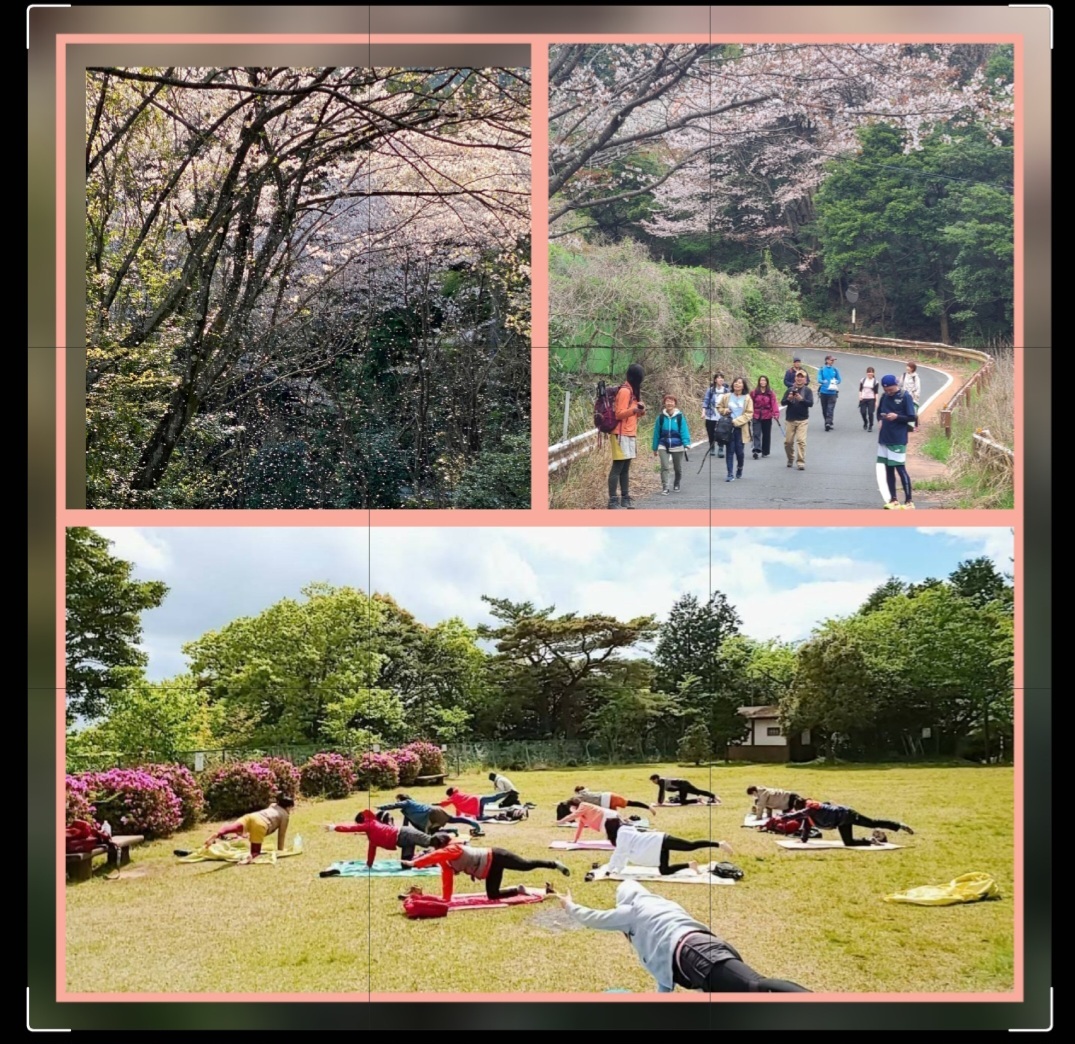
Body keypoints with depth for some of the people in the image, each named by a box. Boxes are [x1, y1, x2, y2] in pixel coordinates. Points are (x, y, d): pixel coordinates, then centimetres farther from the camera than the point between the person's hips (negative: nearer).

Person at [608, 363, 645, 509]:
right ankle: (612, 500, -9)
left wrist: (640, 411, 3)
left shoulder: (633, 390, 17)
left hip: (630, 434, 10)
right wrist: (634, 409, -30)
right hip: (622, 435, -10)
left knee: (626, 468, 11)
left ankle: (625, 498, 15)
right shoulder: (624, 391, -13)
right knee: (617, 467, -9)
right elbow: (619, 414, -17)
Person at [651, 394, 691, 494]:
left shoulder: (680, 417, -6)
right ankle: (665, 488, -12)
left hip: (677, 447, 0)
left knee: (678, 468, 14)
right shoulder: (661, 417, -1)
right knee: (665, 467, -12)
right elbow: (656, 433, 5)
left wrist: (686, 444, -22)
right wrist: (655, 448, 8)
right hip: (664, 446, 0)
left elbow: (684, 431, -9)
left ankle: (677, 485, 36)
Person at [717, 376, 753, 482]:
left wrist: (736, 421, -15)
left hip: (741, 428, -1)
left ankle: (739, 469, 31)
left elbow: (749, 413, -5)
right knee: (730, 451, -2)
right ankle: (730, 474, -1)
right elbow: (719, 407, 18)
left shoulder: (747, 398, -1)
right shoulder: (727, 397, 5)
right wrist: (724, 411, -5)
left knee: (739, 451, 2)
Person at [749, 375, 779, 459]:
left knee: (766, 435, 10)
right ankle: (757, 450, -22)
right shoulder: (754, 392, 1)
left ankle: (765, 452, 21)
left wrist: (776, 413, -20)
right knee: (756, 434, -12)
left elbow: (774, 403, -7)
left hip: (767, 417, 1)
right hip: (756, 416, -1)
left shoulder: (771, 393, 1)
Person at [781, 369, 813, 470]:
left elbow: (811, 403, -10)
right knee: (788, 441, 5)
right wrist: (788, 399, -19)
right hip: (790, 419, 3)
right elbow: (782, 402, 2)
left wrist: (801, 399, -26)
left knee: (801, 441, -12)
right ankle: (790, 459, 27)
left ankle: (801, 462, -9)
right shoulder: (790, 390, 7)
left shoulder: (807, 391, 1)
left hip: (802, 420, -3)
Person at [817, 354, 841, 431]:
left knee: (830, 408, -14)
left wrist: (835, 382, -15)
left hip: (832, 392, -1)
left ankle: (828, 423, -21)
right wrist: (824, 382, -26)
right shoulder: (822, 370, 3)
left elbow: (839, 380, 8)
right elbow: (819, 379, -5)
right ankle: (828, 423, 23)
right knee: (824, 409, 8)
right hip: (824, 392, 1)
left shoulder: (835, 370, 5)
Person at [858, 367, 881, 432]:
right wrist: (860, 396, -5)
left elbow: (876, 392, -2)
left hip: (871, 399, -2)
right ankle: (865, 423, 25)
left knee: (870, 413, -7)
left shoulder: (875, 382, -2)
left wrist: (876, 401, -6)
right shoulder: (863, 380, 5)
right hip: (863, 399, 2)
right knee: (862, 412, -3)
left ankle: (870, 426, 9)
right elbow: (860, 390, 9)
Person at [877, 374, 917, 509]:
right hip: (884, 438, 6)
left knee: (900, 468, -7)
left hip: (898, 440, -6)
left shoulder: (905, 397, -8)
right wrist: (881, 419, 2)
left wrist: (897, 417, -22)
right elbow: (879, 412, 22)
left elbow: (912, 418, -9)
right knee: (888, 469, 9)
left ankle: (909, 501, -2)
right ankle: (893, 500, 16)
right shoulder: (885, 396, 9)